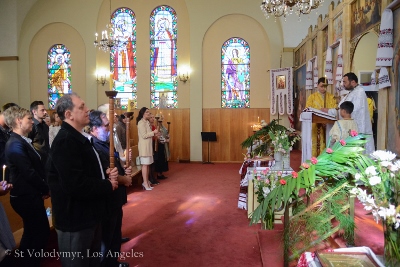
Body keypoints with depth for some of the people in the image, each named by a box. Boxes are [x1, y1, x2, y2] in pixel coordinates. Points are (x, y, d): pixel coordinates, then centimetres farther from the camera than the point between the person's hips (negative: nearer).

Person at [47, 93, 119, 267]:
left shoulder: (78, 138, 11)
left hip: (88, 215, 10)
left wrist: (106, 175, -1)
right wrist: (108, 186, -18)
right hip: (75, 220, -10)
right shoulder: (65, 141, -24)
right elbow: (76, 185, -33)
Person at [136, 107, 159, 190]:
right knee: (145, 164, -5)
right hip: (144, 146, -9)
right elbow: (144, 135, -18)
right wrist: (153, 132, -12)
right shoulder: (141, 123, -12)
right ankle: (145, 183, 0)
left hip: (148, 145, 9)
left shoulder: (147, 122, 16)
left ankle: (146, 182, 17)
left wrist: (154, 134, 5)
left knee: (147, 164, 10)